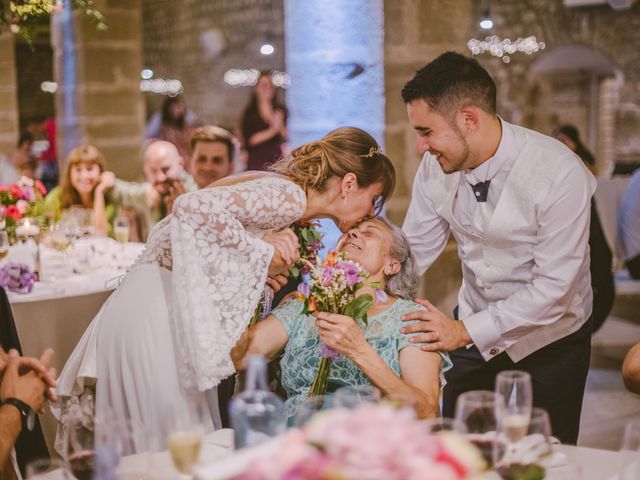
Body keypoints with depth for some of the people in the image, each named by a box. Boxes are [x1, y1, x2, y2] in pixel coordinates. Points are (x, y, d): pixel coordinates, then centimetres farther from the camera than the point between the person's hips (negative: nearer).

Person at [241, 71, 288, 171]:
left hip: (278, 160, 2)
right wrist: (272, 131, -9)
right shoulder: (250, 112, 5)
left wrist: (280, 125, -11)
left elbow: (287, 137, 7)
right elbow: (249, 140, -4)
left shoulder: (281, 110, 10)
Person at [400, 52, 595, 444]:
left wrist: (466, 331, -31)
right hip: (474, 335, 4)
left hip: (549, 344, -4)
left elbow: (554, 289, -26)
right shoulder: (437, 166, -11)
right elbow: (415, 251, -2)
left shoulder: (560, 174, -27)